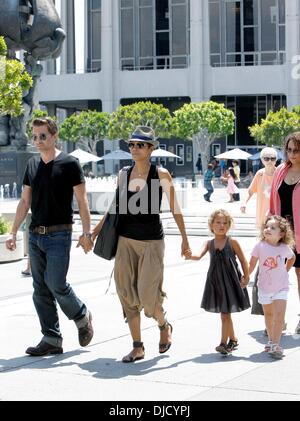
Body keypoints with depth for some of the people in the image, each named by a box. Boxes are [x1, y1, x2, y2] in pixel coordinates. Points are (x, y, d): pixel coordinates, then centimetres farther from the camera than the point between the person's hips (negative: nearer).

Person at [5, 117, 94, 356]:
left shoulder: (69, 164, -5)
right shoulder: (33, 164, 11)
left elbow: (82, 200, -5)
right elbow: (25, 201, 15)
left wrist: (86, 233, -12)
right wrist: (13, 232, 10)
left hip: (58, 235, -6)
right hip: (35, 235, 6)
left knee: (56, 285, -11)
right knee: (41, 290, 5)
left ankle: (82, 317, 16)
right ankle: (52, 339, 11)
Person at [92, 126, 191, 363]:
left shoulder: (161, 175, -6)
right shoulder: (124, 174, 6)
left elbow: (174, 208, -1)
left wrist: (184, 238, 0)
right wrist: (97, 229, 18)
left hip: (151, 241, -4)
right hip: (126, 240, 4)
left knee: (148, 295, -7)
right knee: (127, 294, 2)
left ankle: (164, 326, 26)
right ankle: (137, 346, 11)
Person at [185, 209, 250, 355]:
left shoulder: (232, 242, -5)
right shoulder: (209, 243, 2)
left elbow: (243, 260, 1)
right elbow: (199, 255, -14)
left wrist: (246, 277, 0)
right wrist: (190, 256, -35)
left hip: (230, 281, -4)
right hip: (215, 282, 4)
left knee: (225, 314, -7)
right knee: (225, 313, 16)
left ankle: (224, 343, -6)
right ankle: (233, 339, 32)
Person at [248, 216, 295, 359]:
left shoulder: (285, 248, -11)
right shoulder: (260, 246, -13)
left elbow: (292, 258, 13)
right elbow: (252, 264, -1)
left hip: (281, 287, -1)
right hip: (264, 287, 1)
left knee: (279, 315, -14)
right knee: (268, 314, 16)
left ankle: (275, 345, -11)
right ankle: (271, 341, 32)